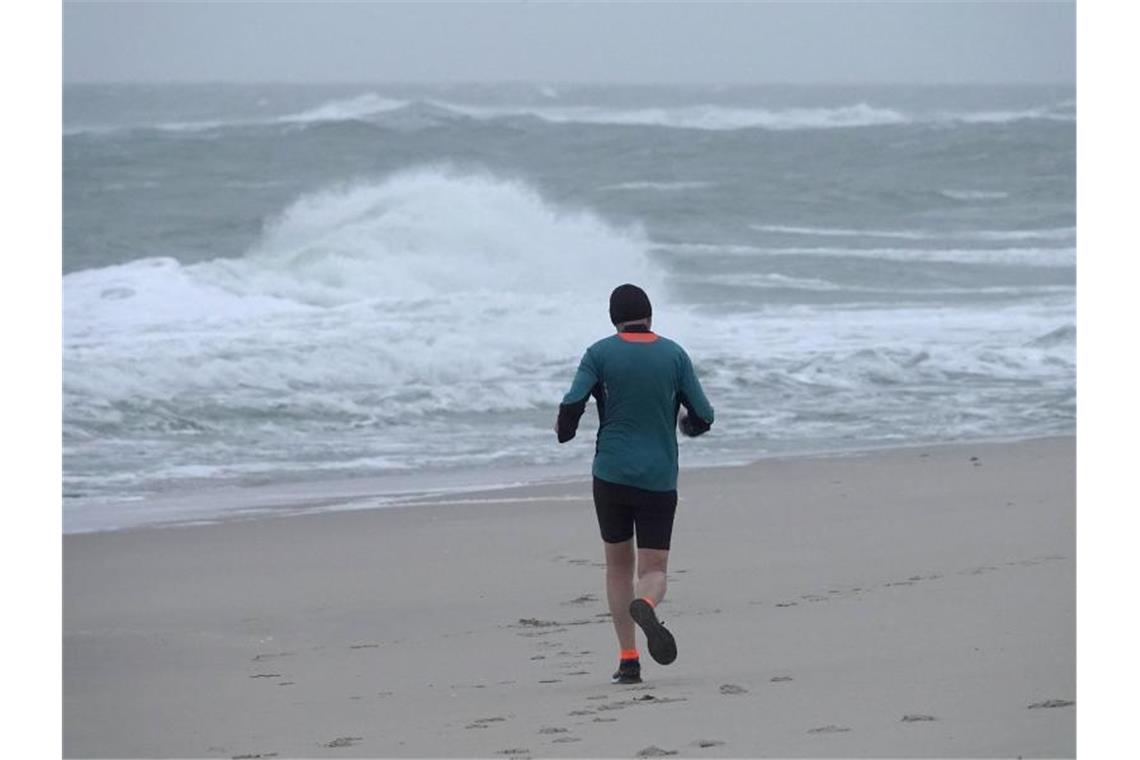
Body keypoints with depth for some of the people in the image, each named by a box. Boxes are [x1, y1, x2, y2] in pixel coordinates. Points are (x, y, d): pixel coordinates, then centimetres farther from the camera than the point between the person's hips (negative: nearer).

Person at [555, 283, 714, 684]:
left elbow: (572, 405, -11)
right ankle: (644, 605, -34)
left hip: (611, 475, 0)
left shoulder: (600, 354, -2)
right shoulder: (674, 355, 1)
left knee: (618, 565, 16)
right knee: (653, 572, 3)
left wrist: (563, 431, 11)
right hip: (659, 481, 0)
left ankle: (628, 659, 8)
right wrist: (686, 424, 25)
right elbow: (703, 417, 2)